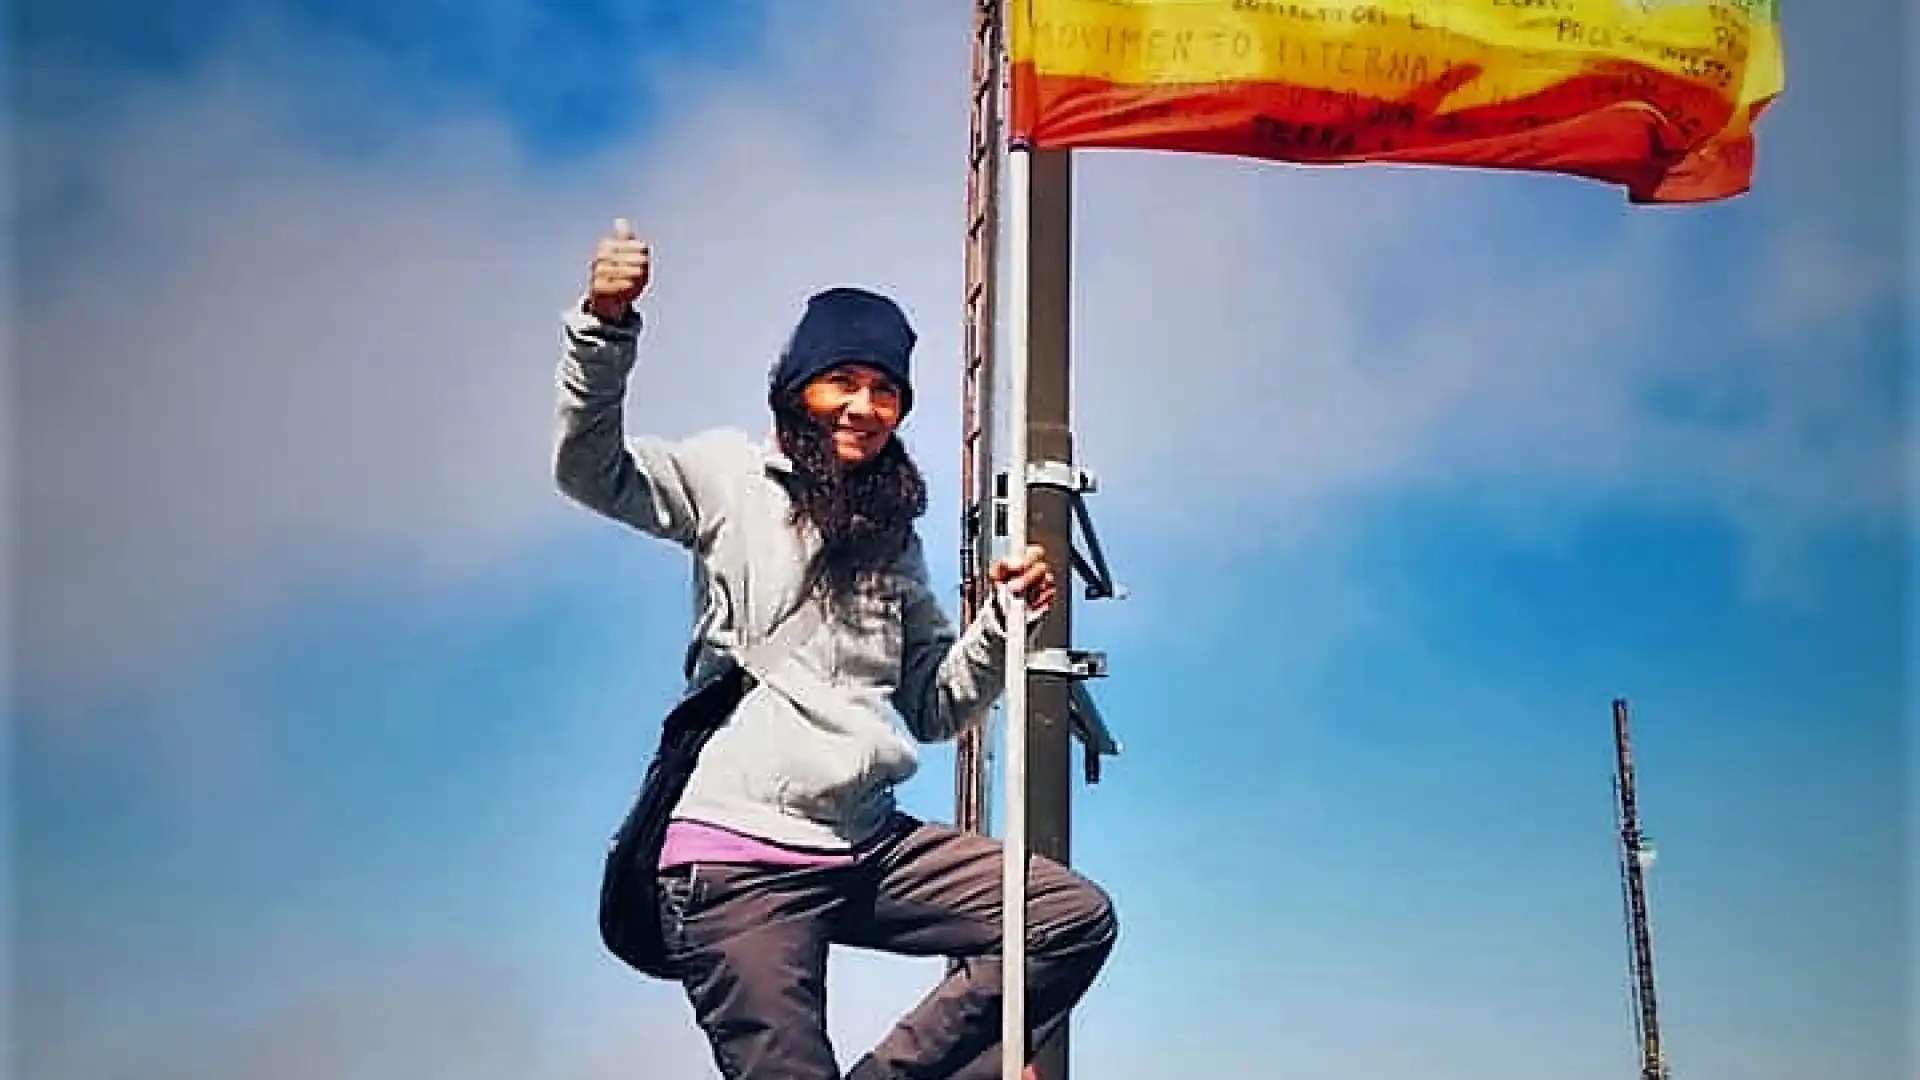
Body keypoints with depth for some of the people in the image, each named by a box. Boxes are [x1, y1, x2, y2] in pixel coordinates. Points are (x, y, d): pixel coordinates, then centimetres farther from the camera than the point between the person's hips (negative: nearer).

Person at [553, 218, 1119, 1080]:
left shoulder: (891, 535, 17)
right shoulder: (733, 478, 2)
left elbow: (934, 707, 16)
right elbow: (590, 469, -15)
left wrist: (1002, 622, -1)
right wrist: (606, 327, -29)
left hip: (871, 847, 6)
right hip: (740, 855, -6)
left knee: (1078, 919, -1)